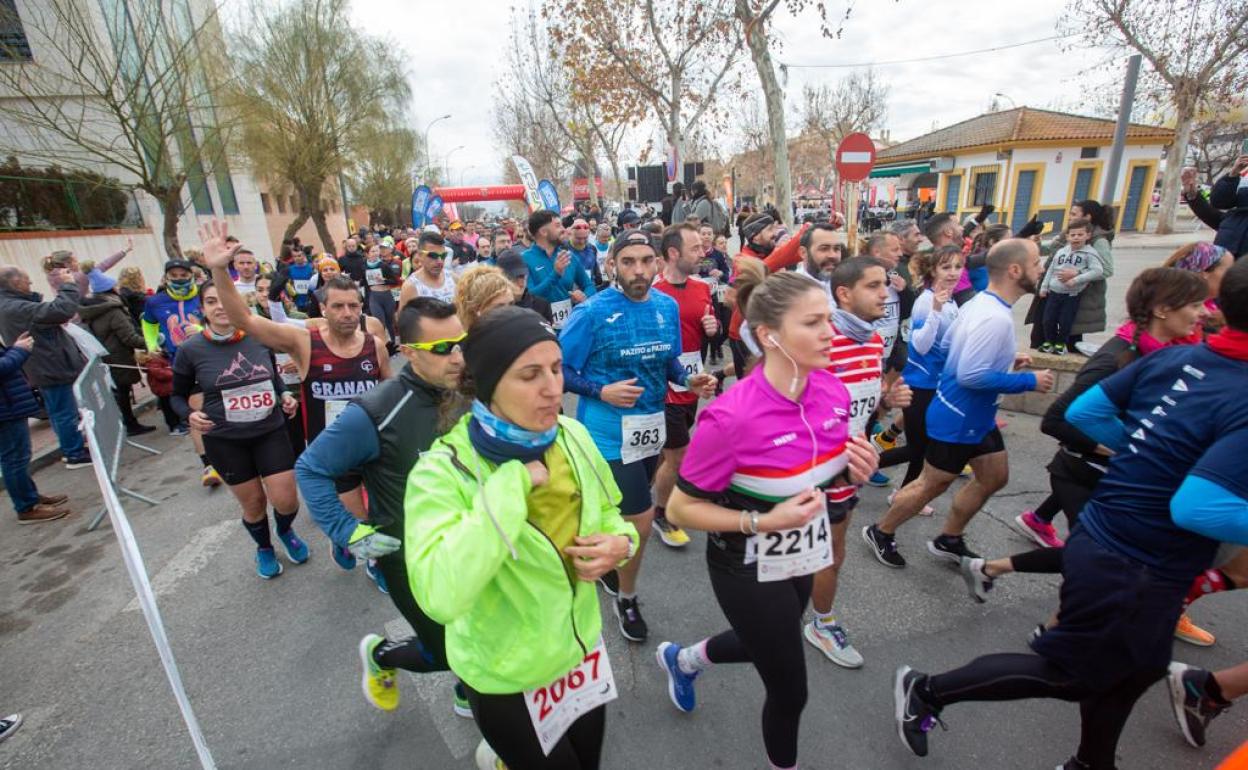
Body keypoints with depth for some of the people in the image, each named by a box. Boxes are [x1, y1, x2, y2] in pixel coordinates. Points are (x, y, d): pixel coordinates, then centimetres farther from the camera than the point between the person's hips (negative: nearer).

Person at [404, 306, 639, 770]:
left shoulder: (574, 436, -9)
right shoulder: (443, 471, -25)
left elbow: (608, 515, 6)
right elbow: (439, 597, -38)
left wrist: (620, 543, -15)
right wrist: (511, 484, -36)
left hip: (582, 648, 5)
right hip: (505, 679, -5)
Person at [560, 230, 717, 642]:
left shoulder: (668, 307, 0)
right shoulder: (591, 312, -16)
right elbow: (560, 370, -11)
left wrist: (690, 381, -7)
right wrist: (602, 391, -25)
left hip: (652, 425, 6)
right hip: (610, 430, -6)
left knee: (621, 512, 23)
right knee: (641, 519, -3)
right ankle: (627, 598, 25)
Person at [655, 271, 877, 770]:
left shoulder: (832, 390, -11)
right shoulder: (732, 416, -33)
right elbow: (680, 509, -21)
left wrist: (855, 471, -14)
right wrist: (762, 522, -30)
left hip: (801, 558, 7)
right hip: (749, 571, -7)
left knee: (765, 646, 32)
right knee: (789, 689, 14)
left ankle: (682, 659, 61)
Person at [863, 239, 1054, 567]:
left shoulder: (978, 301, 2)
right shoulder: (996, 318, -28)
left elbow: (952, 344, 12)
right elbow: (971, 375, -32)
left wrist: (1005, 360, 11)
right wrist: (1030, 381, -21)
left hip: (975, 416, 10)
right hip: (957, 420, -10)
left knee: (995, 477, 20)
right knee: (932, 485, 5)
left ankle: (948, 540, 34)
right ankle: (880, 533, 24)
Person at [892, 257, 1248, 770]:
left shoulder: (1173, 358, -3)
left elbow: (1083, 412, 3)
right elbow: (1194, 507, -30)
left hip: (1100, 544, 8)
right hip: (1135, 573, -8)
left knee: (1126, 669, 28)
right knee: (1068, 674, 13)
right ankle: (925, 690, 21)